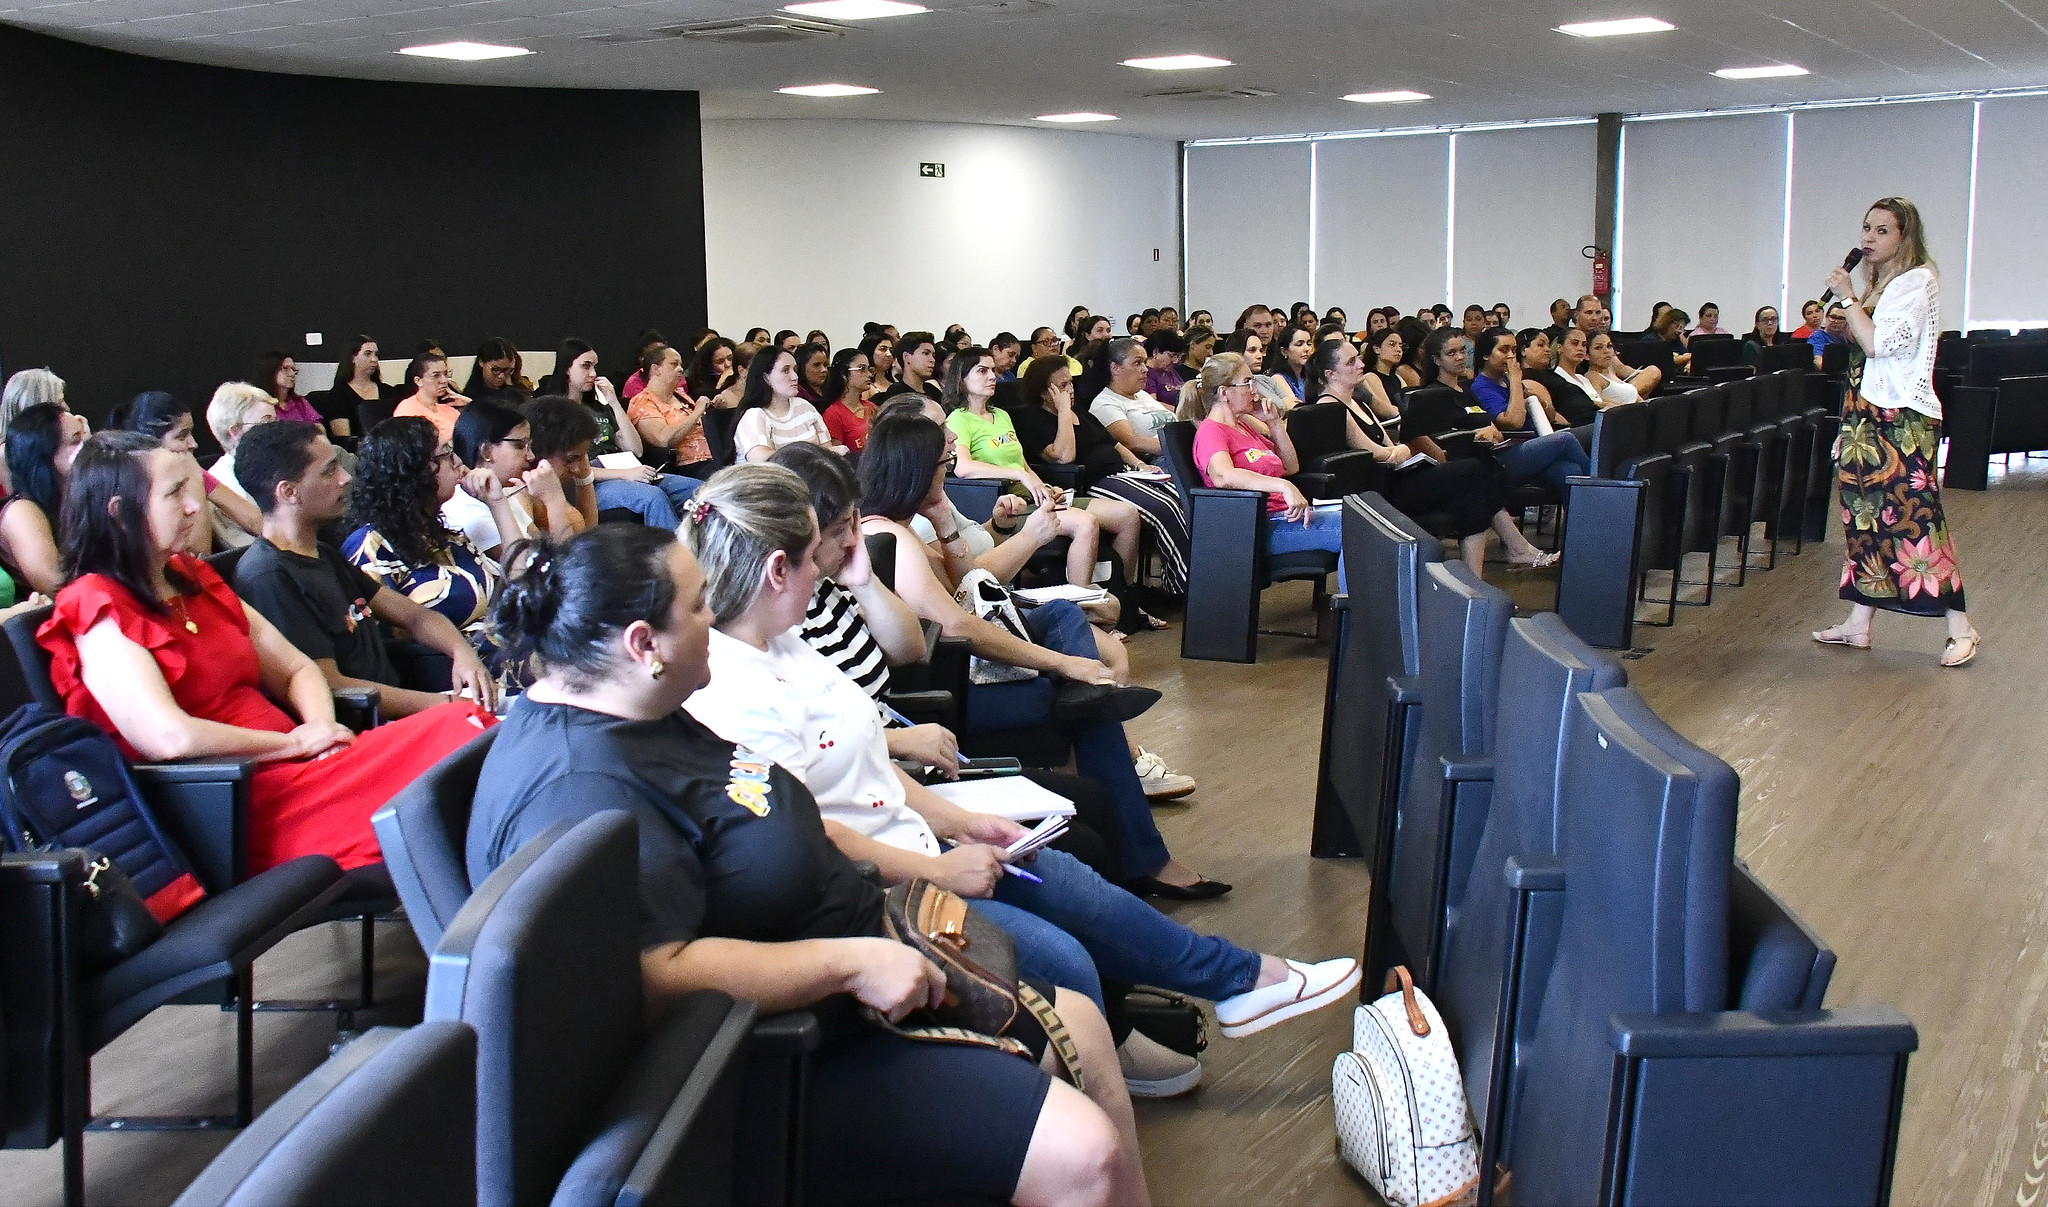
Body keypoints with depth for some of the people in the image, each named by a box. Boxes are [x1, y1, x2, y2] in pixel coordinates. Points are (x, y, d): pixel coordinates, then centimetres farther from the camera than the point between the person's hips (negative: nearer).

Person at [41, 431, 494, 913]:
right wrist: (296, 742, -10)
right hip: (243, 809, -8)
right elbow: (170, 738, -21)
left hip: (302, 768, 8)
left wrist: (322, 728, -2)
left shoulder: (190, 577, 19)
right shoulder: (95, 607, -7)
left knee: (464, 723, -19)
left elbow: (296, 668, 20)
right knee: (459, 733, -26)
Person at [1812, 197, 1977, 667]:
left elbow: (1878, 343, -20)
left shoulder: (1917, 282, -10)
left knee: (1913, 514, -10)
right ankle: (1858, 622, 13)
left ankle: (1960, 627, -4)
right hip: (1866, 416, 9)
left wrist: (1848, 298, -13)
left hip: (1902, 418, -9)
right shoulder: (1876, 284, 16)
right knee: (1864, 515, 9)